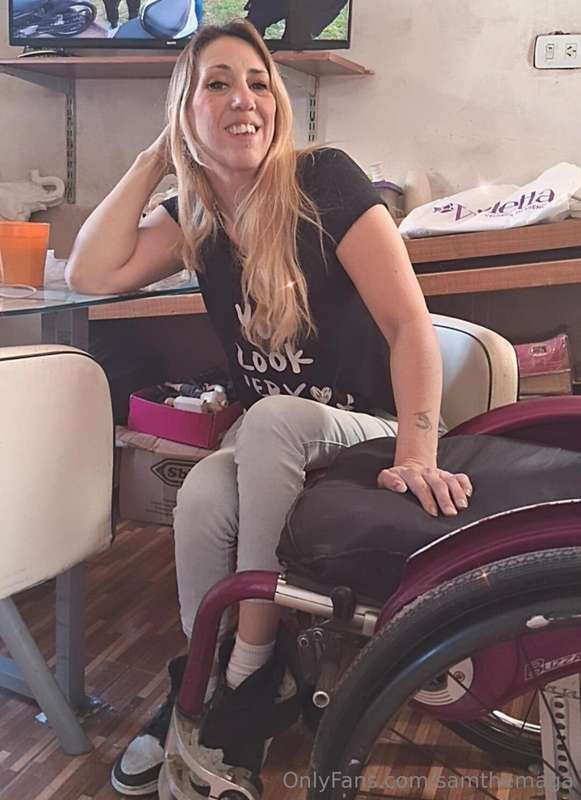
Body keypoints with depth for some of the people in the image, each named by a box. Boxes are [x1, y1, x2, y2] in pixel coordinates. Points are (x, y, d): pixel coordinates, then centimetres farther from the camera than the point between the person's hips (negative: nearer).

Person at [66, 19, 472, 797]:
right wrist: (152, 159, -4)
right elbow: (90, 274, -8)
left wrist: (417, 454, -33)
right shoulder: (195, 217, 2)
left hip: (361, 434, -3)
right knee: (203, 496, -28)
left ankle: (249, 672, -17)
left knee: (272, 419, -34)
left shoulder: (324, 180, -15)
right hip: (265, 443, 4)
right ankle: (202, 690, -2)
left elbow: (410, 325, -21)